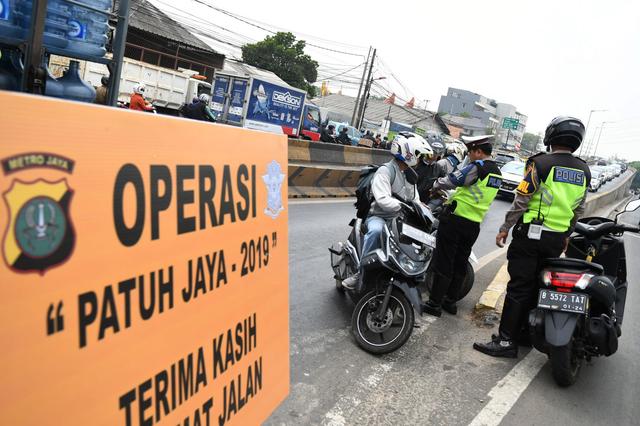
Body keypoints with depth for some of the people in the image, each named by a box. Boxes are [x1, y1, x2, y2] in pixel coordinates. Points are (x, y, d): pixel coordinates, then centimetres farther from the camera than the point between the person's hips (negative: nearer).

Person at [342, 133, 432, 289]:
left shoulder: (410, 174, 15)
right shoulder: (385, 171, -12)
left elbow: (415, 199, 15)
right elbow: (383, 200, -25)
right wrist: (403, 207, -34)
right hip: (379, 216, -7)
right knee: (376, 230, -38)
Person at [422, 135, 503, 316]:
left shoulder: (478, 167, -15)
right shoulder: (497, 172, 13)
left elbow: (452, 180, -15)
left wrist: (436, 185, 5)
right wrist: (451, 198, 22)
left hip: (455, 219, -8)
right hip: (474, 224, 8)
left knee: (443, 262, -1)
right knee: (460, 263, 15)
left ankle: (434, 303, 4)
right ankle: (450, 301, 24)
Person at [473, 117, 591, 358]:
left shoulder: (540, 163, -11)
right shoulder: (584, 171, 8)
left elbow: (521, 200, -13)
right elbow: (579, 210, 15)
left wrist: (505, 228, -5)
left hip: (530, 235, -6)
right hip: (557, 240, 6)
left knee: (519, 287, -4)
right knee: (537, 287, 15)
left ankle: (506, 340, -1)